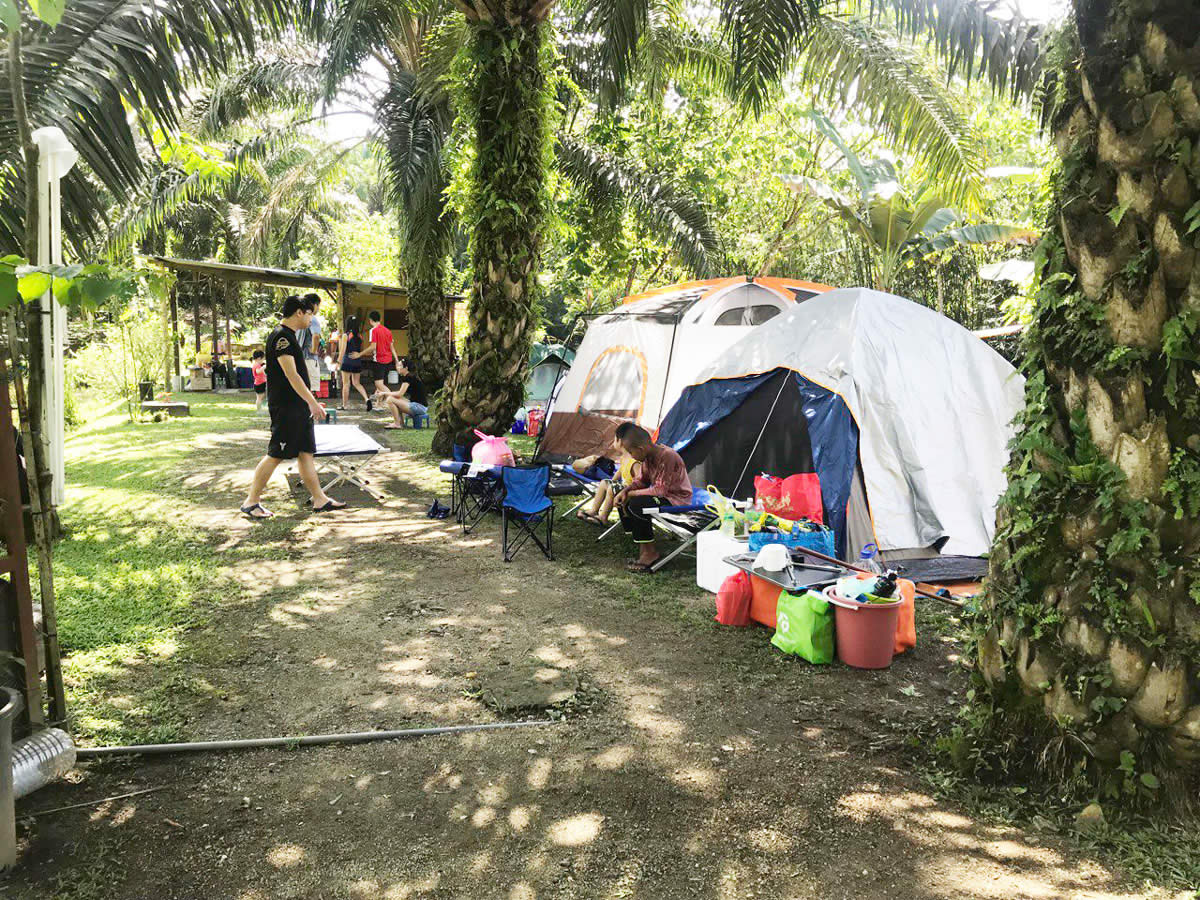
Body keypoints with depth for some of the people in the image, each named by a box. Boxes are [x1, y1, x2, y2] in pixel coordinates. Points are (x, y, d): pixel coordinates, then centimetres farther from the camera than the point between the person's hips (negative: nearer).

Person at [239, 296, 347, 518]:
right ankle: (251, 502, 6)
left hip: (298, 407, 10)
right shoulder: (281, 337, -16)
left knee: (306, 452, 10)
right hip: (285, 407, -10)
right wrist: (312, 402, -24)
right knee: (276, 454, -4)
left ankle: (320, 500, 14)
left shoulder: (288, 335, 16)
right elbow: (291, 374, -22)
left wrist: (309, 403, 24)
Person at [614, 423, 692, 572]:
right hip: (662, 495, 10)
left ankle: (649, 552, -14)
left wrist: (632, 494, -19)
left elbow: (659, 490, -27)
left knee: (636, 504, -29)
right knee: (622, 497, 7)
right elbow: (640, 480, 11)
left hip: (678, 500, -10)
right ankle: (641, 547, 5)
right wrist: (625, 491, -8)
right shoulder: (648, 456, 0)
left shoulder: (667, 457, -27)